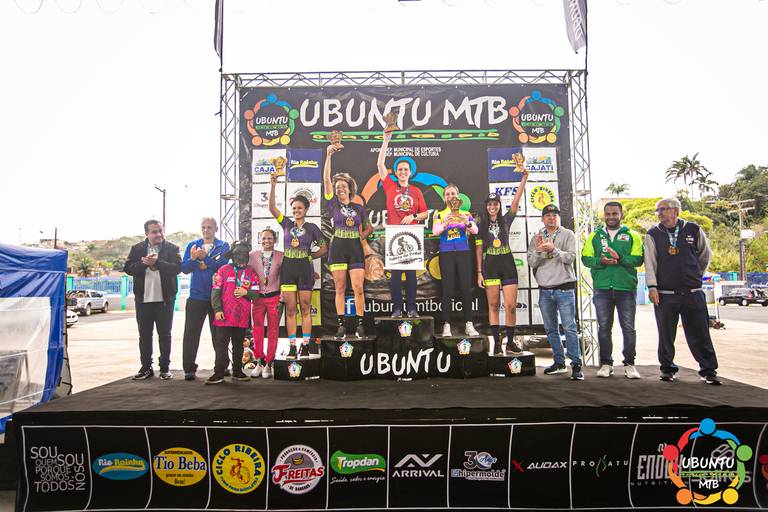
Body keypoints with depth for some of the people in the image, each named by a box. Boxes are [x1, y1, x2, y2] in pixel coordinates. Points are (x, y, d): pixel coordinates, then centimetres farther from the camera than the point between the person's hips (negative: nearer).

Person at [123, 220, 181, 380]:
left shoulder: (172, 248, 0)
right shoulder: (137, 249, 7)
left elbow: (177, 267, -13)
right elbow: (128, 268, -1)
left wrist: (157, 262, -21)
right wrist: (144, 263, -17)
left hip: (165, 299, -2)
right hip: (143, 299, 2)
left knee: (165, 335, 6)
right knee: (144, 335, 9)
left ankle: (165, 367, 16)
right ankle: (146, 367, 20)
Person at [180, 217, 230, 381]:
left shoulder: (223, 246, 4)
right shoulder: (192, 245, 9)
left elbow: (223, 265, -13)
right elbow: (184, 269, 2)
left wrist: (204, 258, -19)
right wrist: (192, 259, -16)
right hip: (196, 295, 2)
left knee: (218, 333, 6)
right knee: (191, 333, 1)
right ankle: (189, 368, 8)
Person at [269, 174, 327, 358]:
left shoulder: (311, 227, 3)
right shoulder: (287, 223, 8)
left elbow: (324, 248, 8)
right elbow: (272, 207, -2)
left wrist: (308, 257, 0)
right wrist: (273, 186, -9)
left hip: (305, 269, -2)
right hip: (288, 268, 2)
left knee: (305, 309, 2)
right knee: (290, 309, 2)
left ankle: (305, 346, 6)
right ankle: (292, 346, 6)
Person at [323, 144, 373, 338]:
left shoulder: (359, 208, 10)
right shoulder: (333, 203, 5)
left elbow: (368, 228, 20)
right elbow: (326, 179, -4)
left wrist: (362, 236, 1)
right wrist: (329, 156, -9)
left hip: (356, 250, 1)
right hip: (337, 249, -1)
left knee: (358, 289, -4)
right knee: (340, 289, 2)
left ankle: (359, 324, 4)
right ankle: (341, 325, 7)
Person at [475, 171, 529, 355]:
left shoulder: (506, 220, 8)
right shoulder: (481, 225, 7)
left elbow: (516, 200, -2)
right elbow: (479, 249, 5)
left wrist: (524, 178, -8)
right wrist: (479, 272, 1)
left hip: (507, 264, 1)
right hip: (490, 265, 0)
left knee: (511, 306, -2)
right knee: (493, 305, 2)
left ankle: (510, 342, 9)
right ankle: (496, 342, 7)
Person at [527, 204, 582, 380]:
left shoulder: (567, 234, 3)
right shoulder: (536, 238, 11)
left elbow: (570, 257, -9)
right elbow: (531, 262, 2)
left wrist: (554, 249, -23)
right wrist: (538, 251, -17)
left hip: (564, 289, -4)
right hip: (545, 290, 4)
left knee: (569, 327, -8)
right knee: (551, 329, 10)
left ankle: (576, 365, -4)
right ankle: (559, 362, 22)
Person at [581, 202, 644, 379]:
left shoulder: (632, 236, 7)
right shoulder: (595, 236, 11)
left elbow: (638, 259, -4)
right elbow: (586, 258, 3)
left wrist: (620, 258, -20)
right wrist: (601, 261, -15)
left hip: (626, 288, -1)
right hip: (602, 289, 1)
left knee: (628, 327, 3)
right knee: (604, 327, 6)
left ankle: (629, 364, 13)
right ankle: (606, 363, 16)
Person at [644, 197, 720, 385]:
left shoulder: (693, 230, 4)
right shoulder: (653, 234, 3)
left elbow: (706, 254, 17)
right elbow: (650, 262, -1)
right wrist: (652, 287, -8)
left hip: (693, 292, 0)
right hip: (664, 294, 0)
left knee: (700, 334, 3)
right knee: (666, 334, 6)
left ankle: (708, 370, 15)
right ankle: (667, 368, 19)